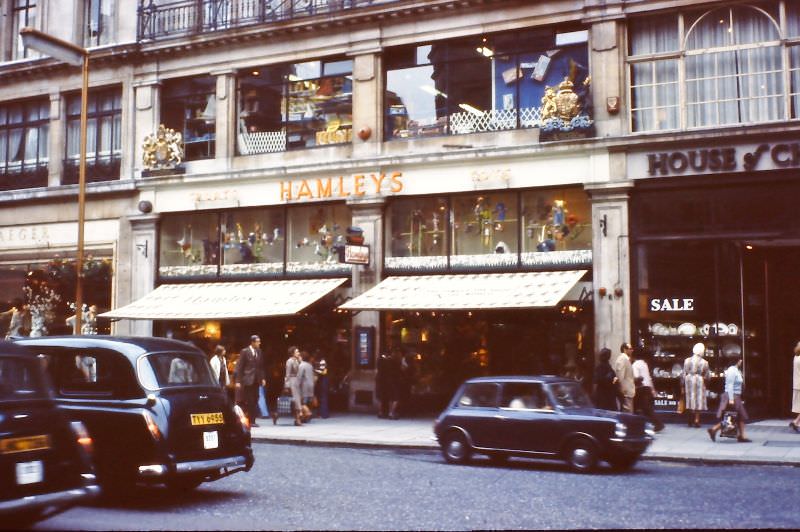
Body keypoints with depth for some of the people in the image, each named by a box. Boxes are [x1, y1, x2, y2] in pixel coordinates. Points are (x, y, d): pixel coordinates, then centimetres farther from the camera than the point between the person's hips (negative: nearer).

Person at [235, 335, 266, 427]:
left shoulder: (259, 352, 10)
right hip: (247, 379, -5)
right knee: (249, 401, -4)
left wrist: (263, 378, 6)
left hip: (256, 380, 5)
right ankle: (249, 421, 2)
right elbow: (239, 367, -6)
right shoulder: (245, 351, -5)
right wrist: (238, 381, -10)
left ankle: (252, 420, 9)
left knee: (254, 401, 4)